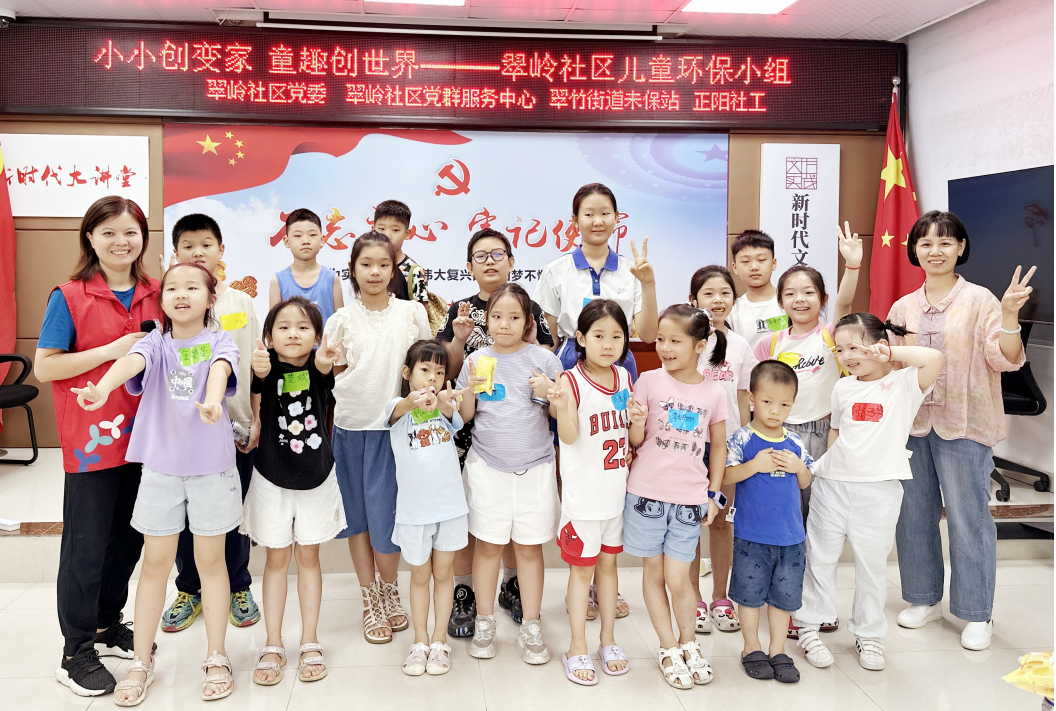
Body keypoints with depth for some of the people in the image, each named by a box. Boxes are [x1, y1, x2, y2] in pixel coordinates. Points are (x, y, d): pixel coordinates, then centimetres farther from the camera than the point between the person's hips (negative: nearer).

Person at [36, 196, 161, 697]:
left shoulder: (153, 295, 6)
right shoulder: (69, 297, -8)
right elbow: (44, 367, -11)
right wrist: (112, 351, -18)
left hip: (141, 437, 5)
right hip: (91, 441, -5)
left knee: (129, 538, 15)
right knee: (86, 546, 3)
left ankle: (108, 626, 35)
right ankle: (76, 652, 19)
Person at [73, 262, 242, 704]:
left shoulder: (219, 342, -3)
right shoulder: (155, 342, 1)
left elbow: (221, 367, -26)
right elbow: (131, 361, -21)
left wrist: (212, 400, -50)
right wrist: (102, 388, -44)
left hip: (211, 466, -1)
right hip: (160, 465, 2)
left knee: (210, 560, 9)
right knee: (155, 562, 10)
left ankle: (216, 659, 23)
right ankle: (141, 662, 25)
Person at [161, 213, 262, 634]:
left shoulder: (242, 303, 3)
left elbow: (258, 366, 5)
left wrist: (258, 420, -1)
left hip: (237, 426, 0)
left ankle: (238, 588, 27)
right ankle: (189, 590, 28)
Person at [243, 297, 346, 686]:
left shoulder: (318, 368, -11)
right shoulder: (269, 368, -12)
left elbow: (323, 367, -34)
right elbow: (260, 377, -35)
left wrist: (326, 360, -58)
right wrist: (257, 367, -59)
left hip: (316, 478, 1)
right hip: (272, 478, 0)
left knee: (308, 556, 11)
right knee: (277, 558, 10)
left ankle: (310, 642, 23)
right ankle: (273, 646, 21)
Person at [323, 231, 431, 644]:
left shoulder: (411, 313, 2)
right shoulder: (342, 319, 4)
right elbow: (332, 376, 8)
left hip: (392, 426, -2)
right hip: (349, 427, 2)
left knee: (385, 514, -2)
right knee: (357, 516, 9)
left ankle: (390, 590, 26)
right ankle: (370, 602, 25)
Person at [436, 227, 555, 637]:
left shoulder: (530, 309, 6)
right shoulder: (460, 311, 4)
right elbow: (448, 371, 0)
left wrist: (530, 341, -11)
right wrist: (459, 338, -16)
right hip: (470, 423, -1)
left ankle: (511, 586, 29)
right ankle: (463, 596, 16)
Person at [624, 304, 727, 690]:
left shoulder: (713, 393, -1)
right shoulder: (649, 382, -4)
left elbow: (718, 446, 11)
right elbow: (636, 441, -1)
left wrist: (714, 494, 7)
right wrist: (637, 421, -22)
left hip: (690, 497, 0)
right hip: (647, 492, 0)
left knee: (678, 579, 2)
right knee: (653, 572, 10)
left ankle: (689, 643, 29)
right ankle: (669, 648, 28)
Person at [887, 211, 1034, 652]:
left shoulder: (979, 301, -4)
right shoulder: (903, 308, 10)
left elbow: (1006, 359, -11)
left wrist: (1010, 315, -26)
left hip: (962, 426, -4)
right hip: (911, 424, 5)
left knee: (968, 518, 1)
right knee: (913, 515, 12)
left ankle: (977, 614, 15)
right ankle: (924, 599, 29)